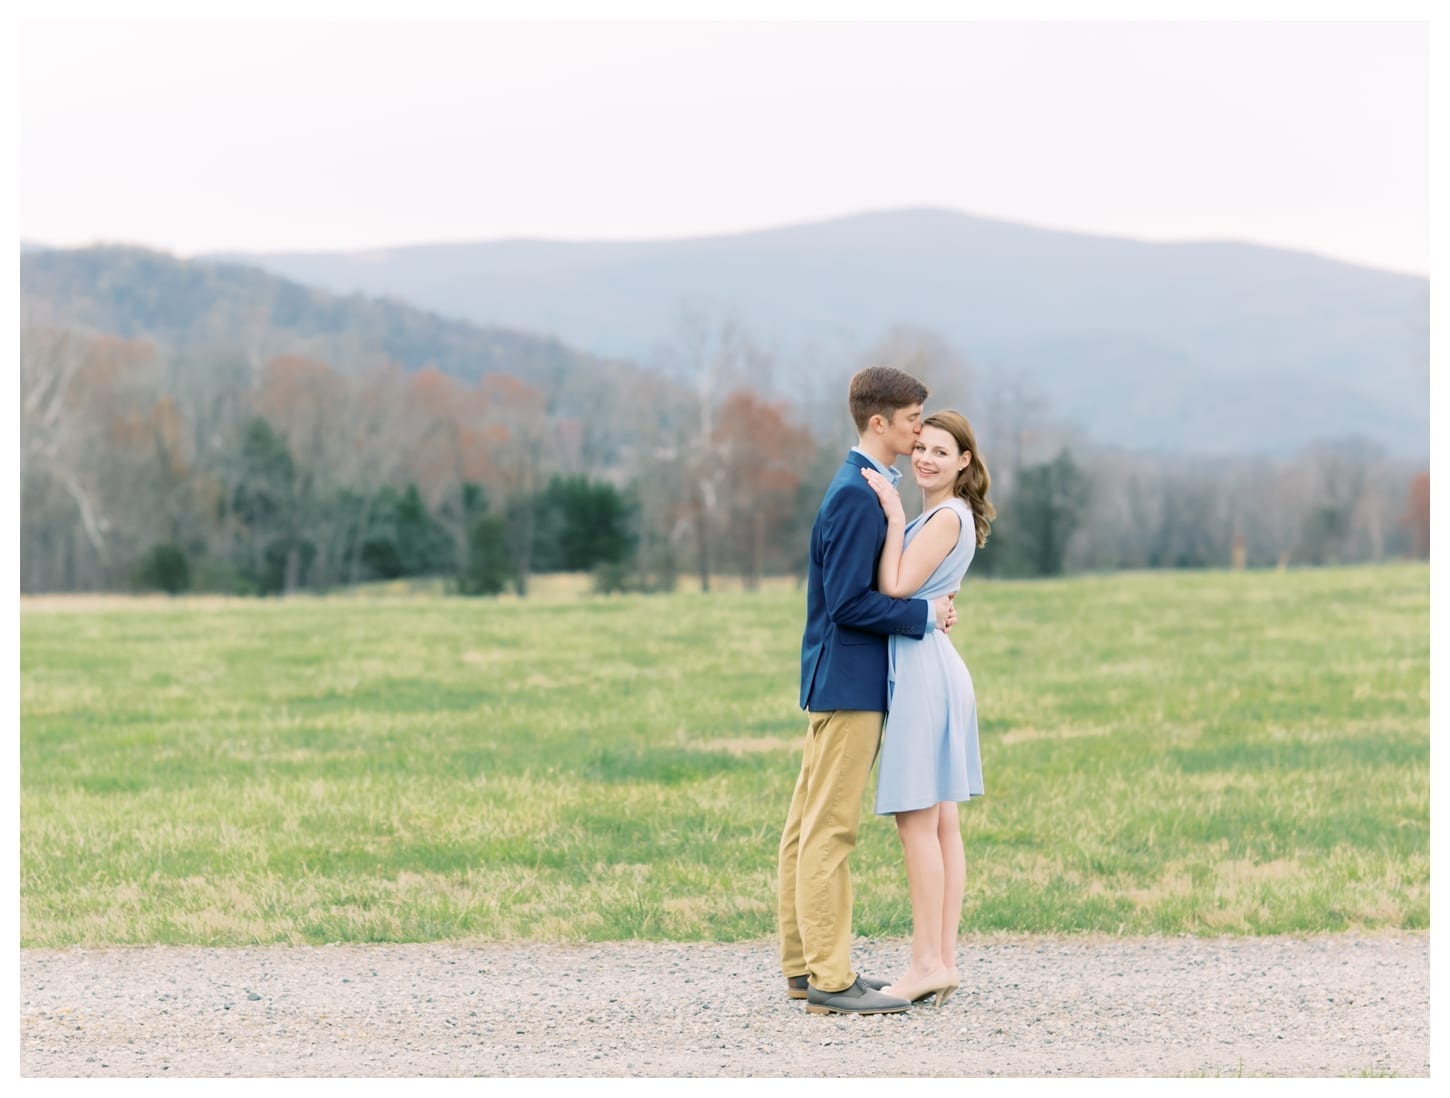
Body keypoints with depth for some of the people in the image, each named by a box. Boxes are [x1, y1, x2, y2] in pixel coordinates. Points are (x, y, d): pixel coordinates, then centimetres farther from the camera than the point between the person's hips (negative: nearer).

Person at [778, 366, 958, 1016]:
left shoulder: (862, 489, 15)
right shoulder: (857, 496, -17)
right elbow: (849, 601, -22)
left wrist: (923, 611, 9)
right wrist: (924, 616, -12)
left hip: (836, 680, 10)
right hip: (849, 683, -10)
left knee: (808, 826, 12)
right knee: (830, 831, -7)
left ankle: (803, 966, 19)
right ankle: (830, 979, -5)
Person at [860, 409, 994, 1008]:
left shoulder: (947, 517, -11)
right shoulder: (937, 517, 19)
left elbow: (896, 587, -17)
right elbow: (898, 588, 20)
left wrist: (892, 515, -13)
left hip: (923, 669, -10)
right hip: (933, 667, 10)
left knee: (918, 821, -8)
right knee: (940, 824, 8)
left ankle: (928, 962, -7)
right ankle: (944, 959, 10)